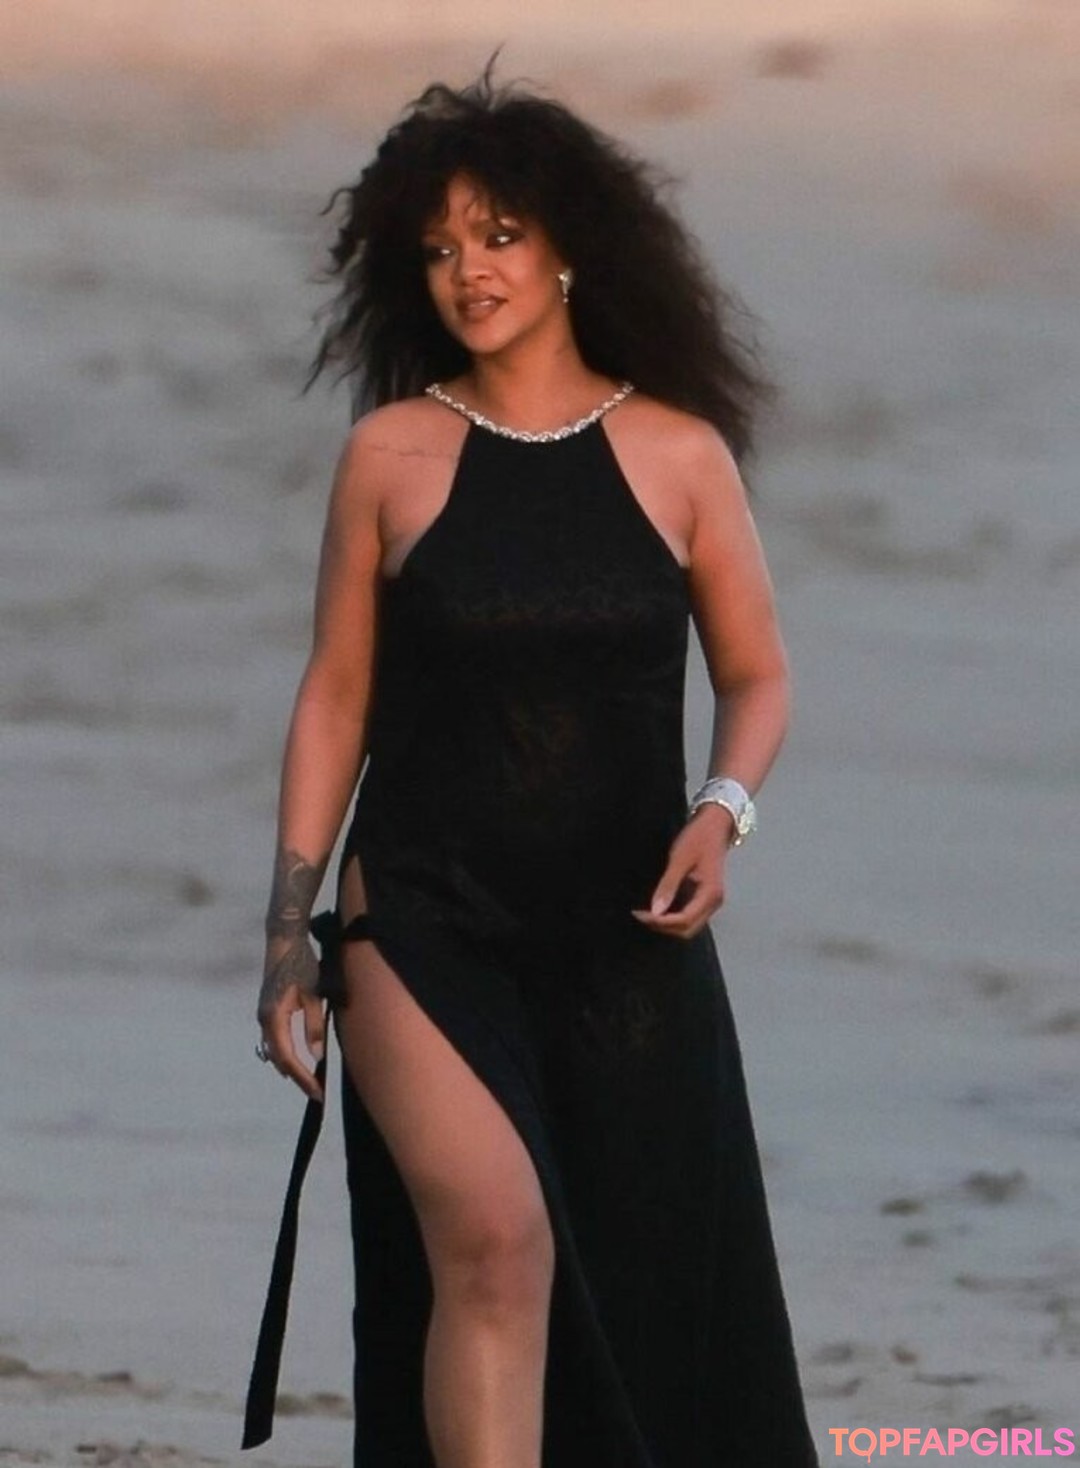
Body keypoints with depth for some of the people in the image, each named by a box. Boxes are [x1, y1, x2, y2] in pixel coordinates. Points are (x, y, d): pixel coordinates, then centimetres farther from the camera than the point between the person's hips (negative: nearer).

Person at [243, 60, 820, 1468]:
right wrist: (290, 925, 2)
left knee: (652, 1286, 5)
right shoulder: (392, 452, 1)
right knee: (496, 1237, -22)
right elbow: (335, 693, 7)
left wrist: (723, 810, -10)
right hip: (424, 928, -2)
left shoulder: (680, 454, 2)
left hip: (629, 934, 2)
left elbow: (757, 677, 11)